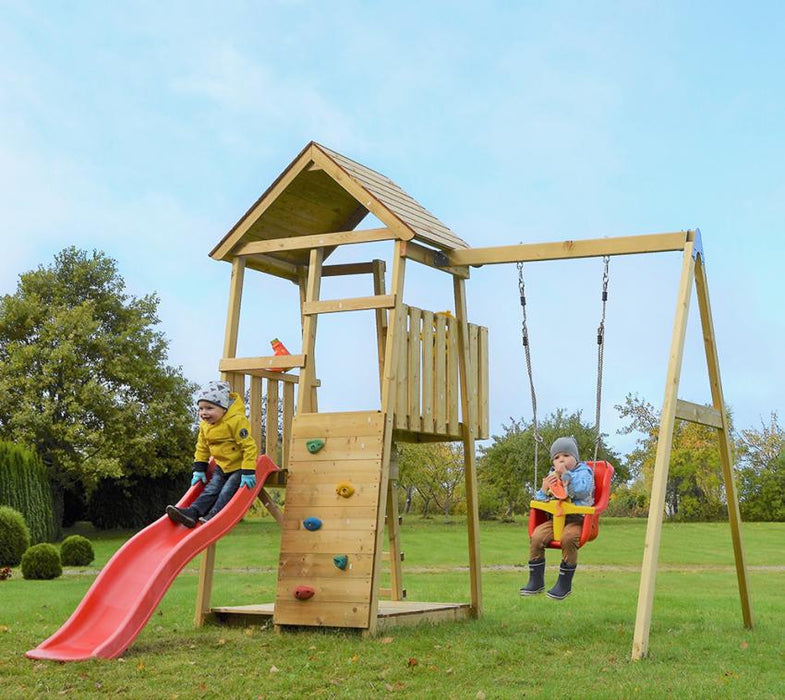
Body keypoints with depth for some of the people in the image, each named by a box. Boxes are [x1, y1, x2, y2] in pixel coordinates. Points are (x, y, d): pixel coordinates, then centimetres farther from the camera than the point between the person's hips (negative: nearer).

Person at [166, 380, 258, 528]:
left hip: (239, 467, -7)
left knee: (227, 491, -19)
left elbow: (249, 446, -26)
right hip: (222, 466, 7)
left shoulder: (236, 421, -25)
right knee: (211, 489, -4)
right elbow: (202, 448, 15)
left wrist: (248, 472, -29)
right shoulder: (205, 425, 1)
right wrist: (199, 469, 11)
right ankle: (192, 512, -16)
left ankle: (213, 515, -25)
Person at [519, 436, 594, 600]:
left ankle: (564, 584, -19)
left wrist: (566, 474, -18)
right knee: (537, 536, -18)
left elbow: (581, 490, -20)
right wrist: (544, 490, -1)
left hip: (576, 518, -5)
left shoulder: (583, 471, 2)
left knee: (568, 538, -34)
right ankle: (536, 581, -5)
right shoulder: (552, 475, 18)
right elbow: (539, 500, 20)